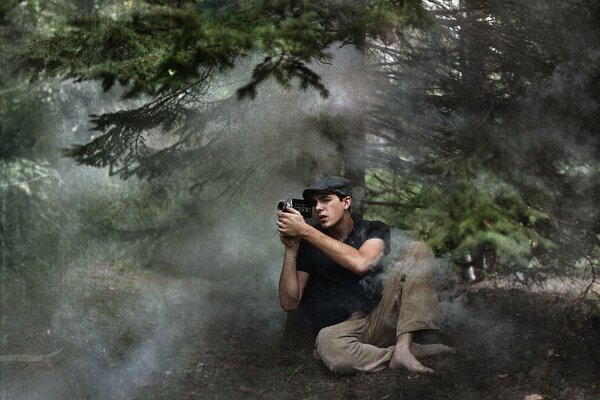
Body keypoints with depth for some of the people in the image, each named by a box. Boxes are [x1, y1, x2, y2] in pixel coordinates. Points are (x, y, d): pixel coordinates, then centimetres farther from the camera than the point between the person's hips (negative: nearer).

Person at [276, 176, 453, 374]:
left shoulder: (374, 230, 6)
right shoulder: (310, 242, 7)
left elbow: (361, 263, -19)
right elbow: (289, 302, 0)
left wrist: (305, 230, -19)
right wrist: (291, 247, -8)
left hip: (380, 320, 2)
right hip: (340, 329, -2)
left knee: (418, 250, -13)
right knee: (329, 347, -40)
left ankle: (403, 348, -27)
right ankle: (416, 351, -17)